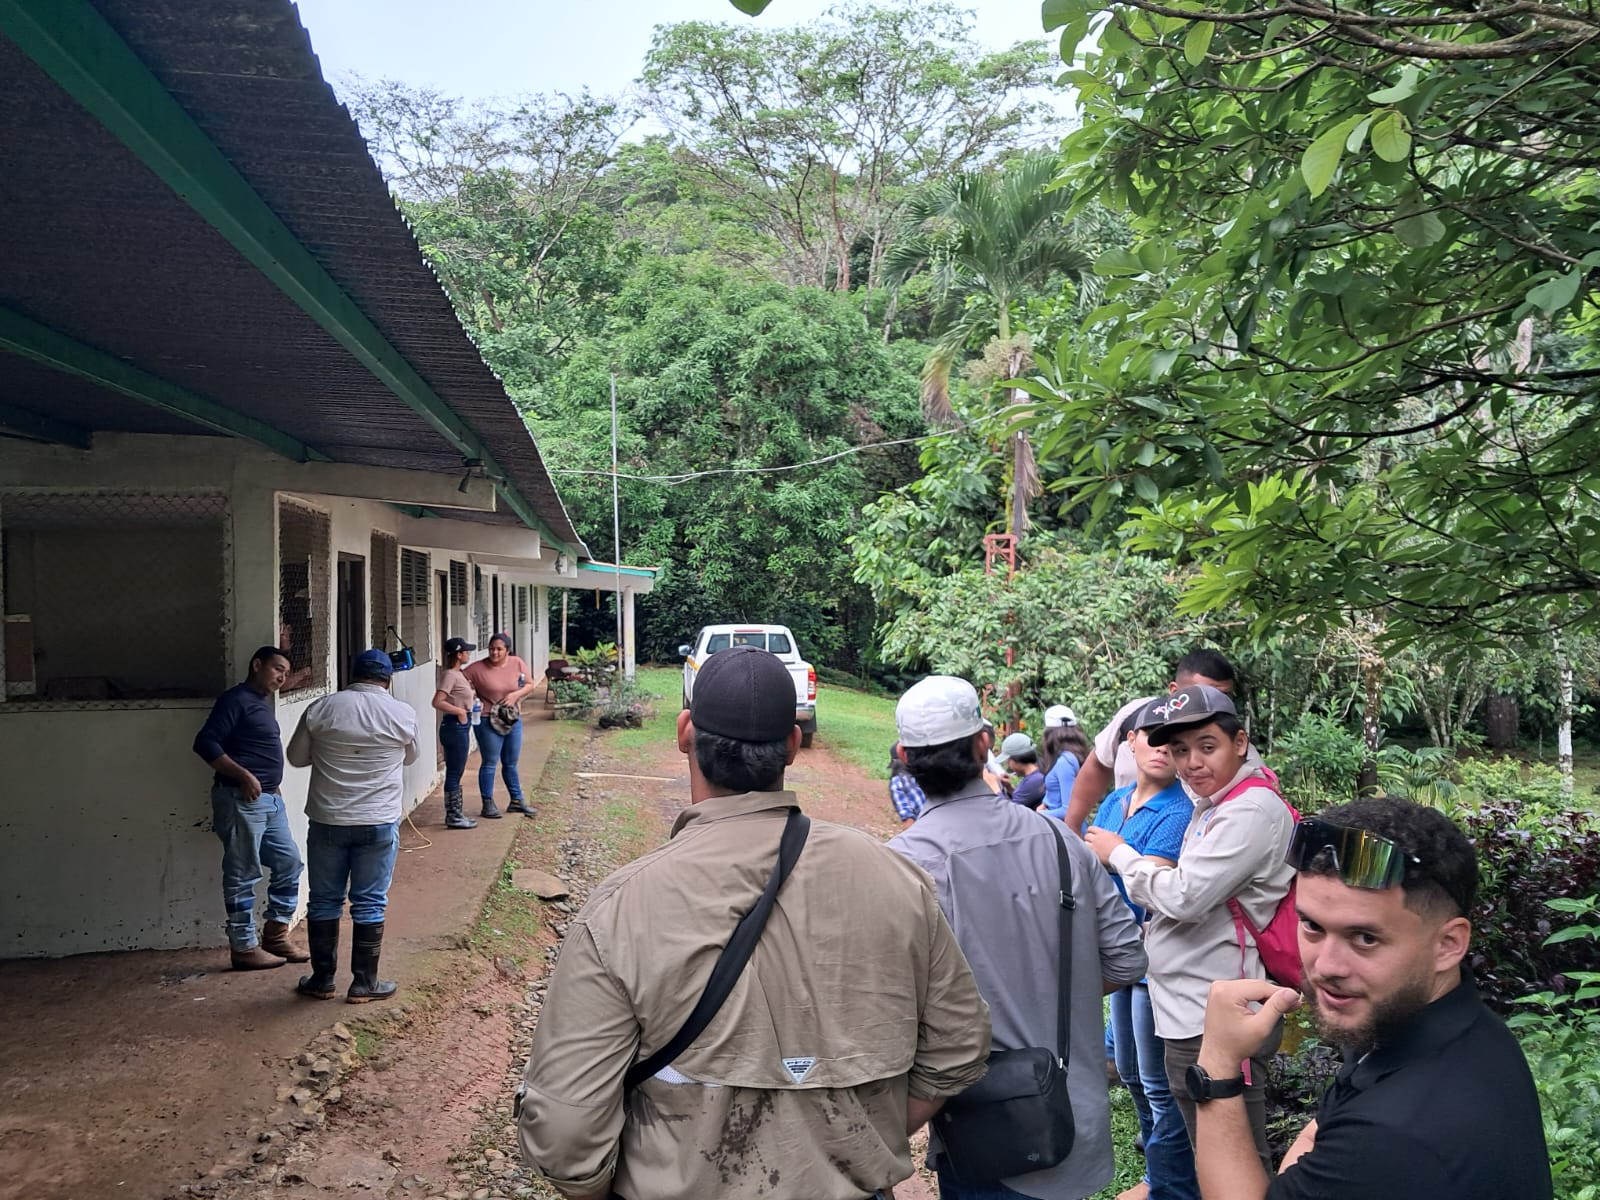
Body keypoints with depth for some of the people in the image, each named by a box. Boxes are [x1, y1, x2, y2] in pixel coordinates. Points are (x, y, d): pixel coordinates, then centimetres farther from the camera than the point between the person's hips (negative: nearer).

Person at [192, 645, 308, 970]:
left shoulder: (261, 704, 18)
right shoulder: (236, 699, -10)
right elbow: (205, 743, -18)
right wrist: (244, 776, -21)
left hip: (270, 799, 10)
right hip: (241, 799, -9)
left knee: (289, 862, 11)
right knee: (243, 875, -2)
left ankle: (275, 933, 21)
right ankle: (244, 947, 6)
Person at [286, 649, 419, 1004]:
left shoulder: (320, 709, -3)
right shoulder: (403, 714, -4)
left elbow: (296, 757, 8)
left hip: (327, 821, 1)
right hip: (379, 822, -1)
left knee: (324, 900, 13)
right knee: (370, 904, 7)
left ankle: (322, 980, 22)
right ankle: (364, 984, 13)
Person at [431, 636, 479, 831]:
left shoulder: (456, 674, 12)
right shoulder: (450, 675, -17)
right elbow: (437, 702, -25)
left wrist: (472, 696, 15)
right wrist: (460, 711, -21)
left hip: (460, 726, 10)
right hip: (454, 726, -10)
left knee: (456, 773, 15)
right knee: (454, 773, -3)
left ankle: (455, 814, 23)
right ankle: (453, 817, 3)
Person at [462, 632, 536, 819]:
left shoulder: (517, 663, -1)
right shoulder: (478, 668, -11)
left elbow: (530, 684, 4)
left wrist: (516, 694, -13)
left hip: (513, 720, 4)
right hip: (488, 722, -4)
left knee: (511, 763, 16)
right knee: (489, 763, 2)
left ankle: (517, 800, 26)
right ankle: (488, 804, 12)